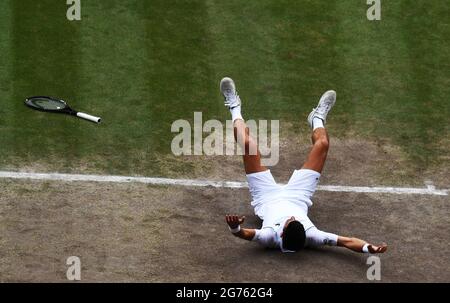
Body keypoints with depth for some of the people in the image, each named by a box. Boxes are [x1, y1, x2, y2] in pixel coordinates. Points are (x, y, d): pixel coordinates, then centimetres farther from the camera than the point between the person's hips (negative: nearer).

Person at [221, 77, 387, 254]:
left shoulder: (270, 238, -48)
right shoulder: (311, 237, -45)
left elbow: (245, 234, -58)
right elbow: (347, 241, -47)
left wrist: (235, 228, -81)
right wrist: (369, 248, -64)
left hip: (267, 198, -1)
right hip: (297, 198, 2)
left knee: (248, 145, -7)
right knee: (322, 144, 2)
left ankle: (235, 109, 29)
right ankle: (318, 119, 43)